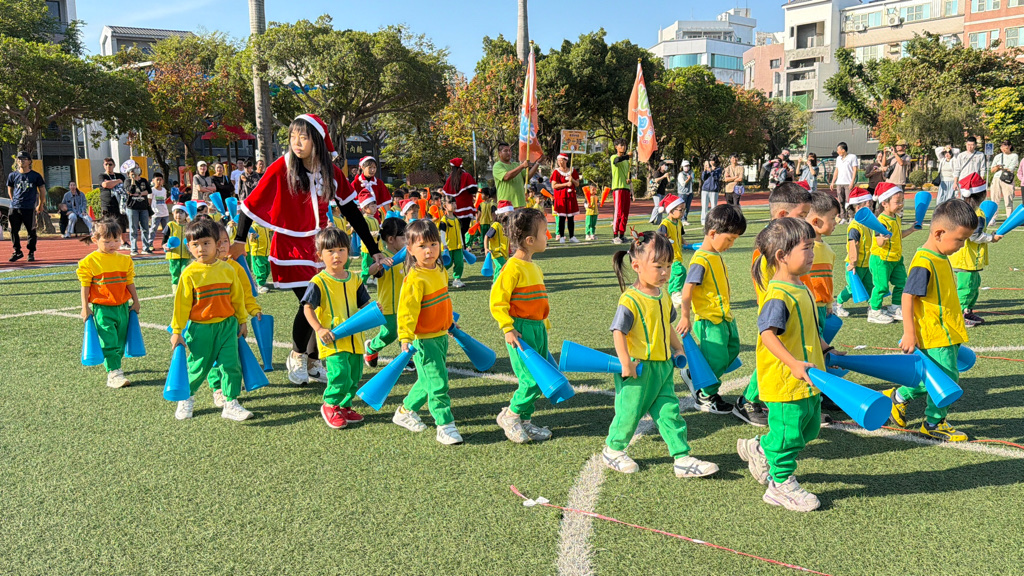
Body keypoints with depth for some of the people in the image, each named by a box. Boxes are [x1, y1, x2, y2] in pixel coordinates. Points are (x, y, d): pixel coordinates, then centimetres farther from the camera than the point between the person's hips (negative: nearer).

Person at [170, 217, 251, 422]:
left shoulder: (227, 269, 0)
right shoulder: (190, 273, -8)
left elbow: (237, 297, 10)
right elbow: (182, 303, -4)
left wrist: (242, 322, 16)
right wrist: (177, 331, -2)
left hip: (227, 325, 2)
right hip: (200, 328, -2)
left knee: (231, 364, -1)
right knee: (198, 367, 10)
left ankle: (231, 404, 9)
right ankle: (186, 398, 35)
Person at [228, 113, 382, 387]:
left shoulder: (331, 171, -2)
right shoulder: (282, 167, -13)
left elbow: (351, 211, 3)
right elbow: (252, 203, -7)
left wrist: (374, 250, 3)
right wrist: (239, 241, -4)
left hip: (319, 245, 4)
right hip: (290, 247, -4)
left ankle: (313, 363, 22)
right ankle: (296, 356, 16)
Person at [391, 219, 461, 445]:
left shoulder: (440, 270, 6)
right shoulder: (415, 278, -21)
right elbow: (407, 310, -24)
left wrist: (450, 324, 30)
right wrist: (406, 339, -30)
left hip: (441, 336, 9)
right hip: (424, 340, -9)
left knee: (428, 381, 20)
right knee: (438, 382, -5)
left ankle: (406, 411, 38)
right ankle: (445, 426, 4)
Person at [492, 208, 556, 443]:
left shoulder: (534, 267, 12)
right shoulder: (513, 267, -16)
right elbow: (497, 300, -17)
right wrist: (508, 329, -20)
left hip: (538, 328, 9)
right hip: (521, 330, -9)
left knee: (541, 379, 11)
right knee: (531, 381, -8)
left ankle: (525, 421, 24)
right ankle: (509, 416, 13)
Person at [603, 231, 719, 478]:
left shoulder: (663, 296, 6)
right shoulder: (630, 300, -20)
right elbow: (618, 332, -20)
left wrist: (678, 348, 23)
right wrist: (626, 364, -22)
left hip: (662, 367, 7)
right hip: (639, 369, -7)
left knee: (669, 412, 10)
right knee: (630, 412, 7)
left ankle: (682, 458, 15)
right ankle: (613, 450, 30)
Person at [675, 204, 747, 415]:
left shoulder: (717, 256, 9)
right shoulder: (701, 260, -20)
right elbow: (687, 289, -23)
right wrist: (685, 317, -25)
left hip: (724, 317, 10)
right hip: (709, 320, -10)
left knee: (732, 350, 19)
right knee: (716, 358, -1)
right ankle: (706, 398, 17)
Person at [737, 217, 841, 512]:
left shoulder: (802, 290, 10)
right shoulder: (779, 296, -22)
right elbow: (767, 333, -34)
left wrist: (826, 350, 26)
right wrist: (793, 363, -41)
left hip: (807, 381, 10)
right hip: (786, 382, -10)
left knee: (809, 427, 21)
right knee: (788, 431, 3)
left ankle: (760, 448, 39)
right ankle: (781, 485, 21)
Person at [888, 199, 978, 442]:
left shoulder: (942, 258, 9)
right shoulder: (923, 263, -21)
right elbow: (907, 297, -22)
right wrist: (909, 333, -22)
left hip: (948, 333, 9)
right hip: (936, 337, -9)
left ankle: (900, 396, 32)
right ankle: (933, 424, 17)